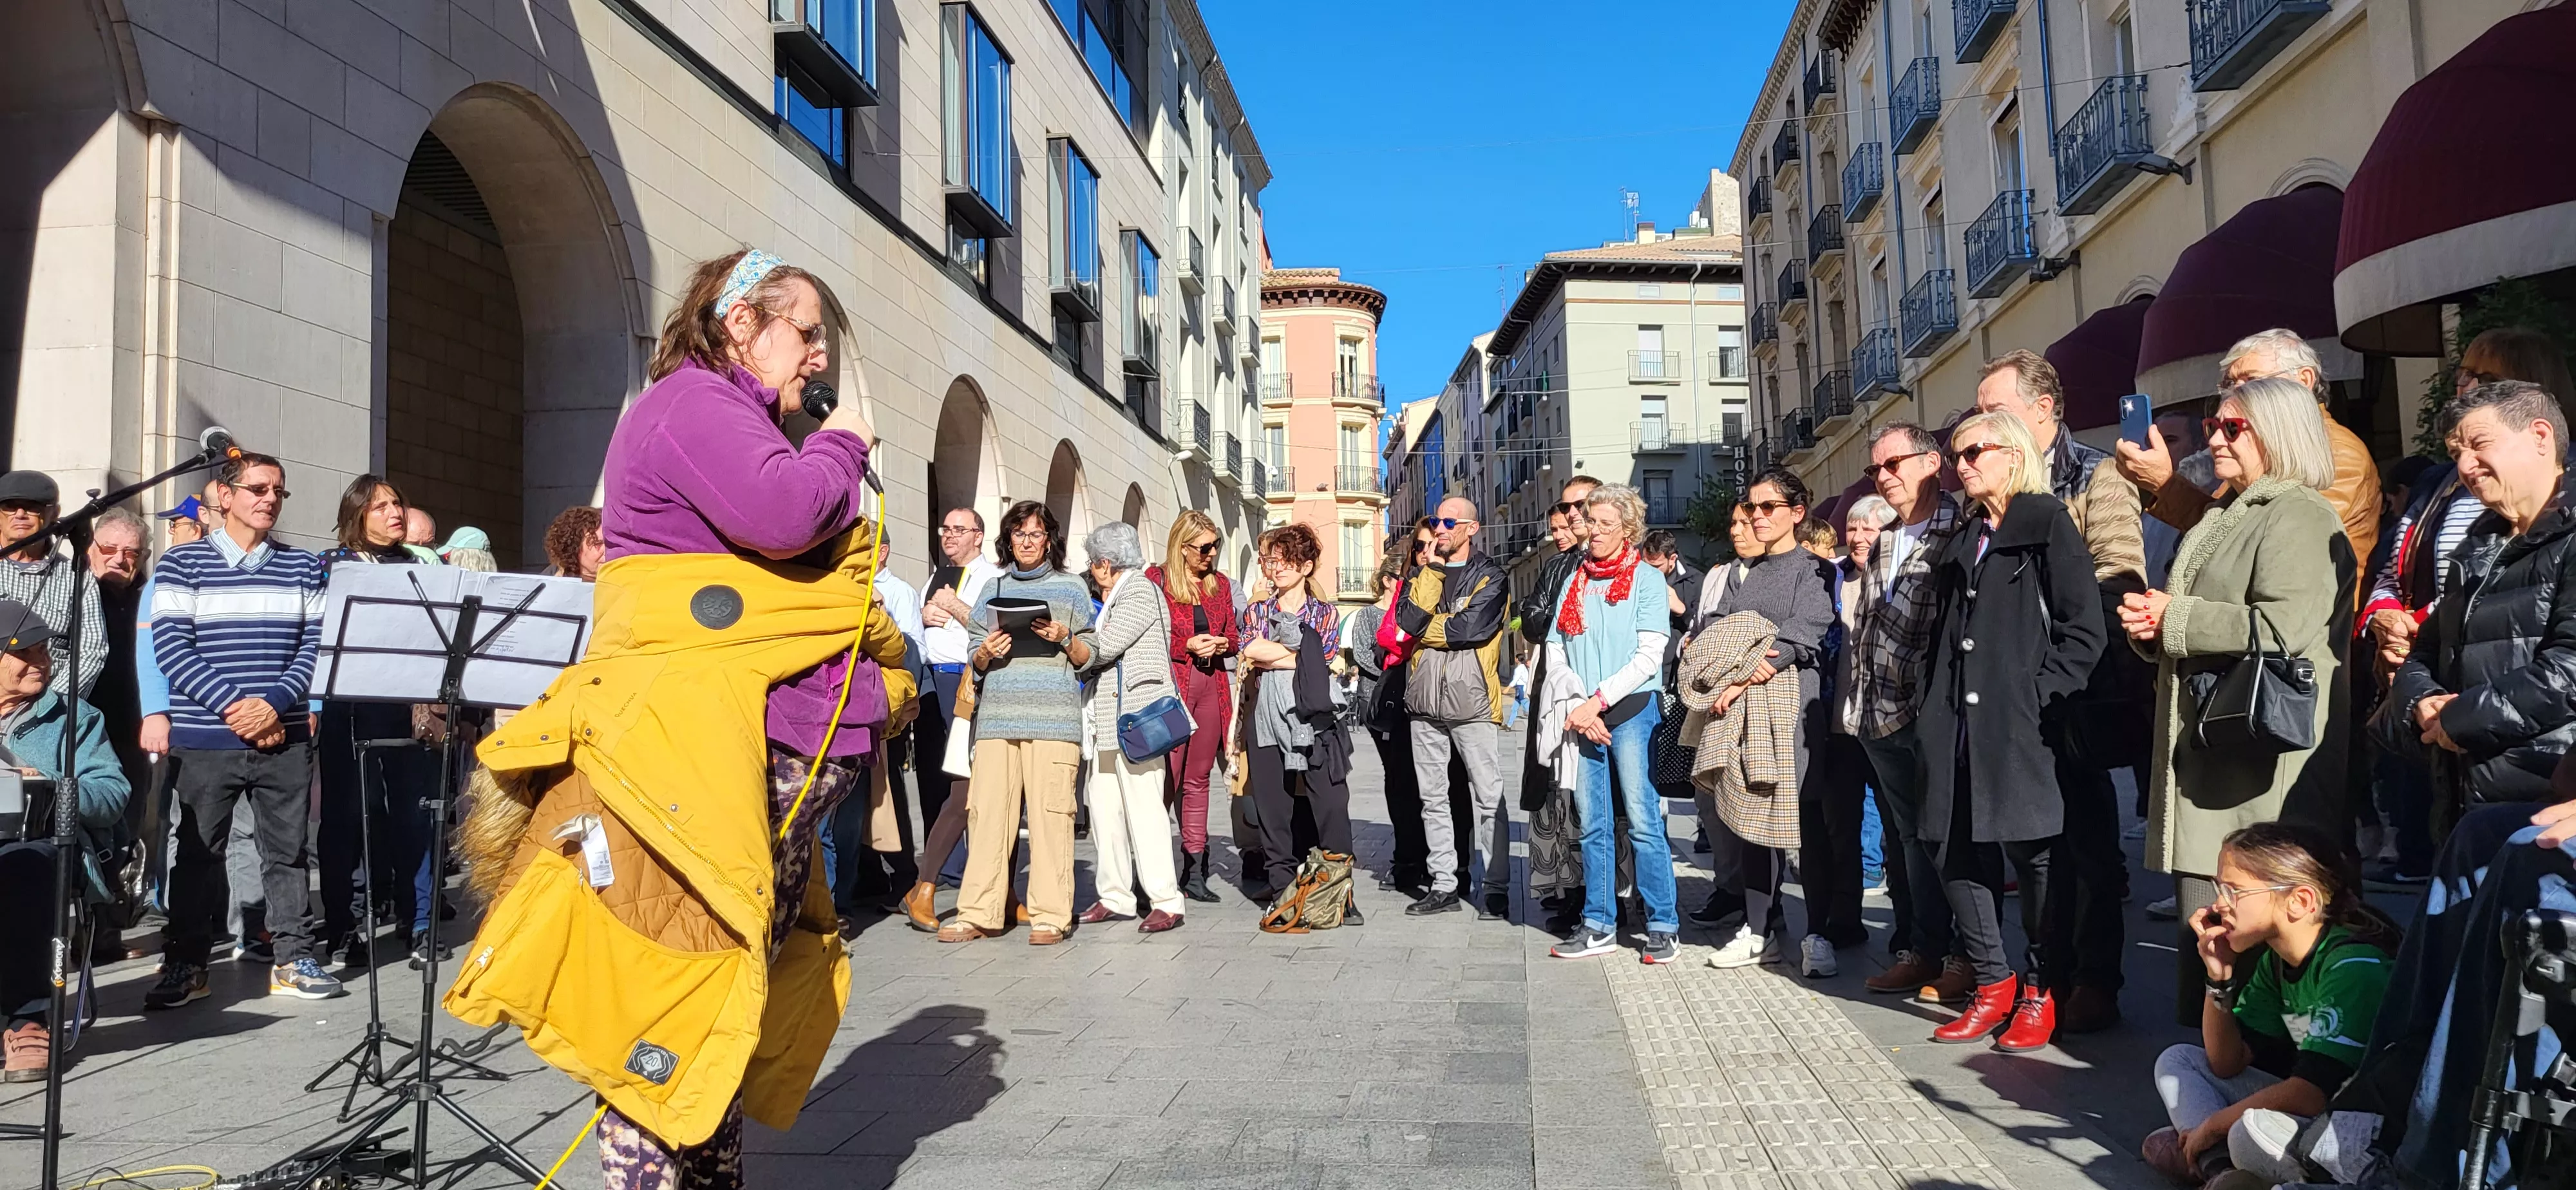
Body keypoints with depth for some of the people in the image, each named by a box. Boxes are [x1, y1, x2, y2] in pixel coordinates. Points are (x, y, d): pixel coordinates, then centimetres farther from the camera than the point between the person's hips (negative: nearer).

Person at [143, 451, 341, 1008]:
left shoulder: (303, 567, 9)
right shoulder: (181, 564, 3)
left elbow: (316, 644, 3)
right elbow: (170, 646, -5)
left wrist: (274, 703, -12)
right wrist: (234, 704, -15)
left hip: (285, 737, 2)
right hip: (205, 738, -2)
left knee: (287, 850, 7)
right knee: (198, 853, 5)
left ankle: (294, 958, 15)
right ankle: (186, 965, 17)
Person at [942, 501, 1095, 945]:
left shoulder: (1071, 588, 14)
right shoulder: (994, 589, 21)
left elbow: (1087, 658, 12)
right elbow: (975, 659, 20)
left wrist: (1065, 640, -7)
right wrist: (986, 653, -1)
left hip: (1052, 716, -3)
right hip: (998, 714, 3)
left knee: (1050, 812, -8)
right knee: (987, 811, -3)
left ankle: (1050, 916, -3)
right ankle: (978, 913, 4)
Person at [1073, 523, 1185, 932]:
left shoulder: (1141, 591, -7)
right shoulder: (1113, 598, 23)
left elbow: (1103, 647, -14)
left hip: (1137, 716, -10)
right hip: (1109, 718, 10)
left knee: (1143, 807, -9)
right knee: (1104, 808, 9)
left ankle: (1166, 902, -5)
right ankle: (1115, 897, 16)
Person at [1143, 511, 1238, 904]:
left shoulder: (1220, 583, 15)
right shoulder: (1156, 580, -1)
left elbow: (1233, 636, 20)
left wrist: (1221, 644, -2)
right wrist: (1188, 646, -12)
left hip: (1211, 686, 5)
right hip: (1172, 685, -5)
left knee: (1198, 779, 8)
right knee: (1167, 778, -8)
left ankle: (1194, 869, 12)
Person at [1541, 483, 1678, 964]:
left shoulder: (1647, 580, 1)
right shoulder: (1575, 581, 15)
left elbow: (1649, 658, -7)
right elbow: (1554, 648, 9)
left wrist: (1596, 701, -12)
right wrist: (1576, 704, -6)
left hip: (1631, 709, -4)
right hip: (1580, 715, 5)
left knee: (1642, 820, -7)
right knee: (1592, 825, 7)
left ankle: (1664, 927, 2)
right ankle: (1599, 927, 15)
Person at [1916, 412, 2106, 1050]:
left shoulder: (2048, 524, -1)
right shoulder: (1963, 541, 20)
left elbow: (2084, 630, -8)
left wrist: (2041, 697, -14)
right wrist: (1937, 704, 12)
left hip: (2022, 724, -7)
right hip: (1960, 722, 7)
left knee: (2033, 852, -1)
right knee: (1955, 849, 6)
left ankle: (2042, 992, 12)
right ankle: (1993, 984, 17)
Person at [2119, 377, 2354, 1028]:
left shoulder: (2299, 516, -8)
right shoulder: (2224, 518, 22)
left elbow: (2282, 627, -22)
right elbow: (2192, 615, 32)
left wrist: (2172, 621, -11)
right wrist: (2148, 629, 10)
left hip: (2263, 764, -9)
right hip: (2207, 751, 9)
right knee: (2199, 907, 10)